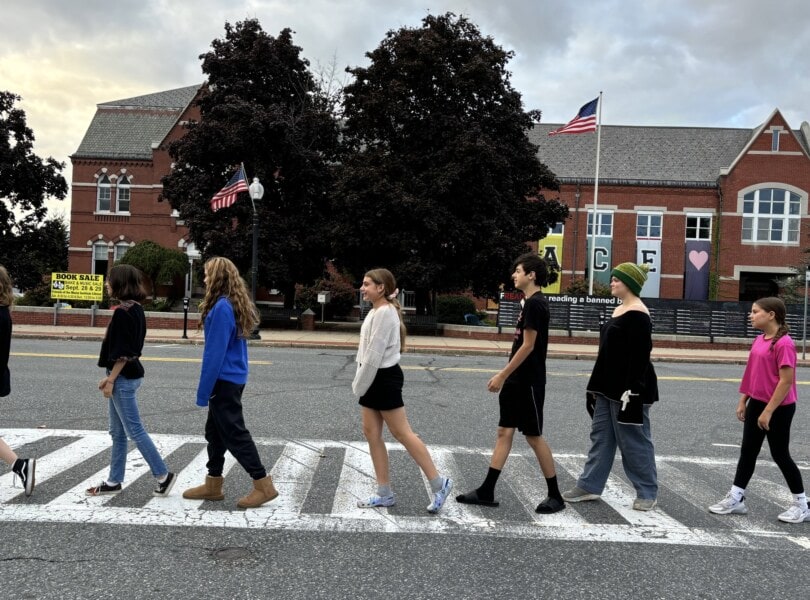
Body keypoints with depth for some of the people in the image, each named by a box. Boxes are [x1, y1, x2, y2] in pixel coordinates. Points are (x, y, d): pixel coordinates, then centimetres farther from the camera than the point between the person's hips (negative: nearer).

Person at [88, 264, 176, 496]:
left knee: (134, 430, -3)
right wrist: (110, 377, 16)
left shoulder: (123, 311, -17)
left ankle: (163, 475, 3)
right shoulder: (136, 308, 11)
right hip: (129, 375, 10)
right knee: (118, 432, 14)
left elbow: (123, 352, -21)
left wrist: (111, 380, -16)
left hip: (124, 378, -10)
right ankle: (114, 481, 22)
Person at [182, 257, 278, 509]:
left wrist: (203, 390, -15)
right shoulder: (235, 305, 10)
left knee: (234, 433, -3)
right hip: (234, 378, 10)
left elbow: (215, 352, -20)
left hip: (224, 380, -9)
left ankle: (264, 485, 2)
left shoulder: (221, 308, -19)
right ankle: (213, 484, 25)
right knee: (215, 431, 16)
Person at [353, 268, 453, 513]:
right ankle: (384, 493, 16)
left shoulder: (385, 312, -18)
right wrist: (360, 383, 10)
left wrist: (359, 386, -15)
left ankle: (438, 484, 7)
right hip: (373, 379, 10)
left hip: (384, 379, -10)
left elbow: (375, 354, -21)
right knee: (371, 433, 9)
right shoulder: (376, 311, 13)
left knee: (402, 433, -4)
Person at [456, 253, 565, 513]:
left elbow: (528, 346, -20)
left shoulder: (535, 304, -17)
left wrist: (502, 375, -18)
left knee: (534, 437, 1)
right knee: (504, 432, 9)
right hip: (516, 380, 10)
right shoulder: (531, 302, 12)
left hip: (528, 382, -10)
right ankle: (486, 492, 13)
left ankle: (555, 496, 14)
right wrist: (506, 375, 17)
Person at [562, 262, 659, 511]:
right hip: (609, 388, 10)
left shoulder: (637, 315, -16)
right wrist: (596, 385, 20)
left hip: (629, 389, -10)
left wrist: (632, 391, -24)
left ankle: (648, 493, 14)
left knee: (634, 441, 1)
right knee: (600, 436, 12)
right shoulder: (619, 310, 13)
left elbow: (640, 355, -21)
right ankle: (589, 485, 19)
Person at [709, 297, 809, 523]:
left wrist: (768, 411, -21)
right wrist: (743, 401, 14)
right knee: (747, 451, 10)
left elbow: (786, 381, -22)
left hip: (778, 408, -8)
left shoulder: (784, 344, -20)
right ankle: (736, 498, 17)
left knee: (779, 454, 4)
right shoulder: (759, 341, 7)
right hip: (756, 404, 8)